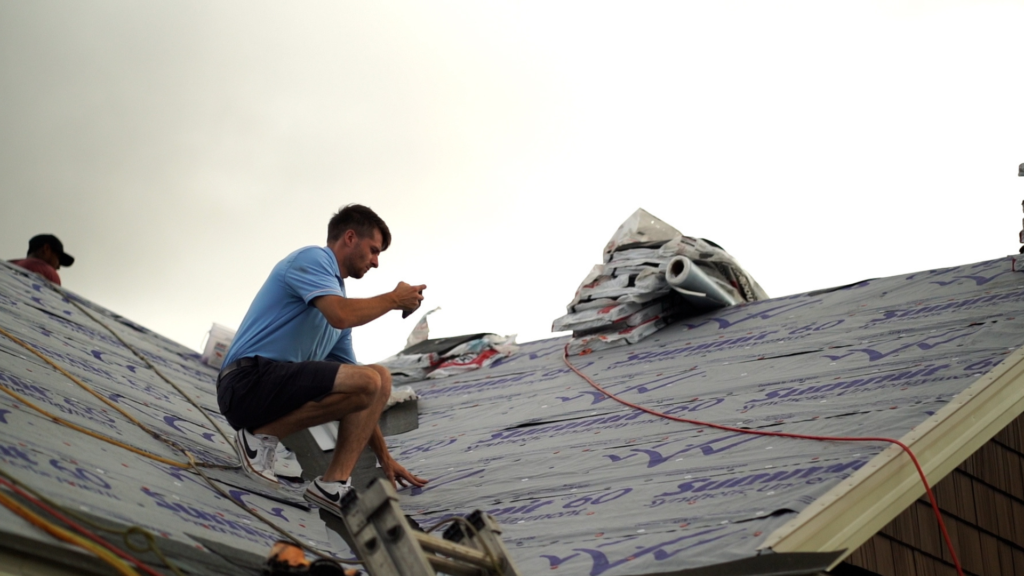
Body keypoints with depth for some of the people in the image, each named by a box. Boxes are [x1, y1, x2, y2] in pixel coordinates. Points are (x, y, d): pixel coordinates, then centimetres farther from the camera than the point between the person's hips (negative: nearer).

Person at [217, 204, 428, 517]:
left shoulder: (336, 290, 25)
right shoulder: (312, 259, 0)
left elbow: (359, 397, 25)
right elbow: (341, 315, -22)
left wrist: (384, 456, 21)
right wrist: (394, 299, -3)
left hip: (280, 387, 10)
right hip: (248, 381, -10)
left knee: (379, 379, 6)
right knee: (368, 380, -23)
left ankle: (334, 484, -8)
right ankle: (262, 436, -10)